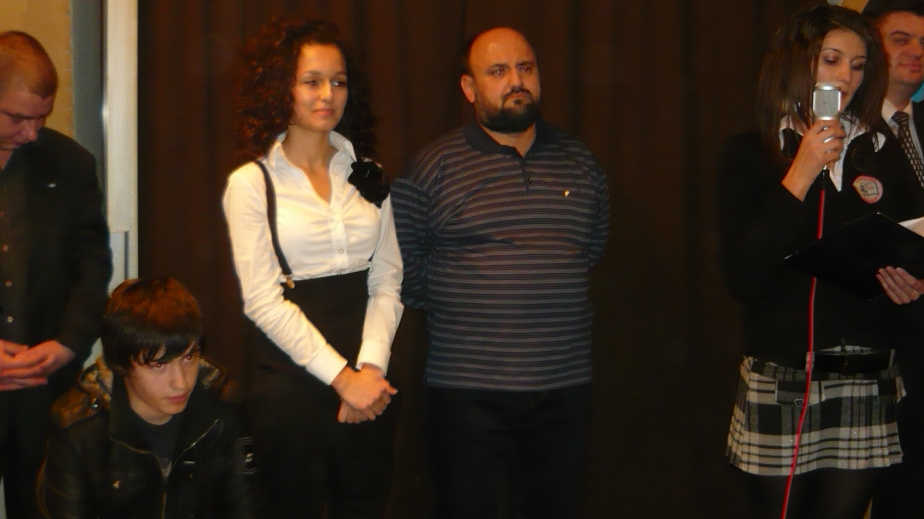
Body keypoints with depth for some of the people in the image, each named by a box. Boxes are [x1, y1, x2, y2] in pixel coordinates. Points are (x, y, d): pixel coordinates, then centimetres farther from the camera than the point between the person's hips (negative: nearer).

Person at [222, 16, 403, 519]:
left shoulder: (367, 176, 10)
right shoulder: (251, 183, -4)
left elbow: (386, 282, 7)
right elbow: (263, 300, -9)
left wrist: (370, 367, -9)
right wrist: (340, 377, -14)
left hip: (367, 386, 4)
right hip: (291, 379, -4)